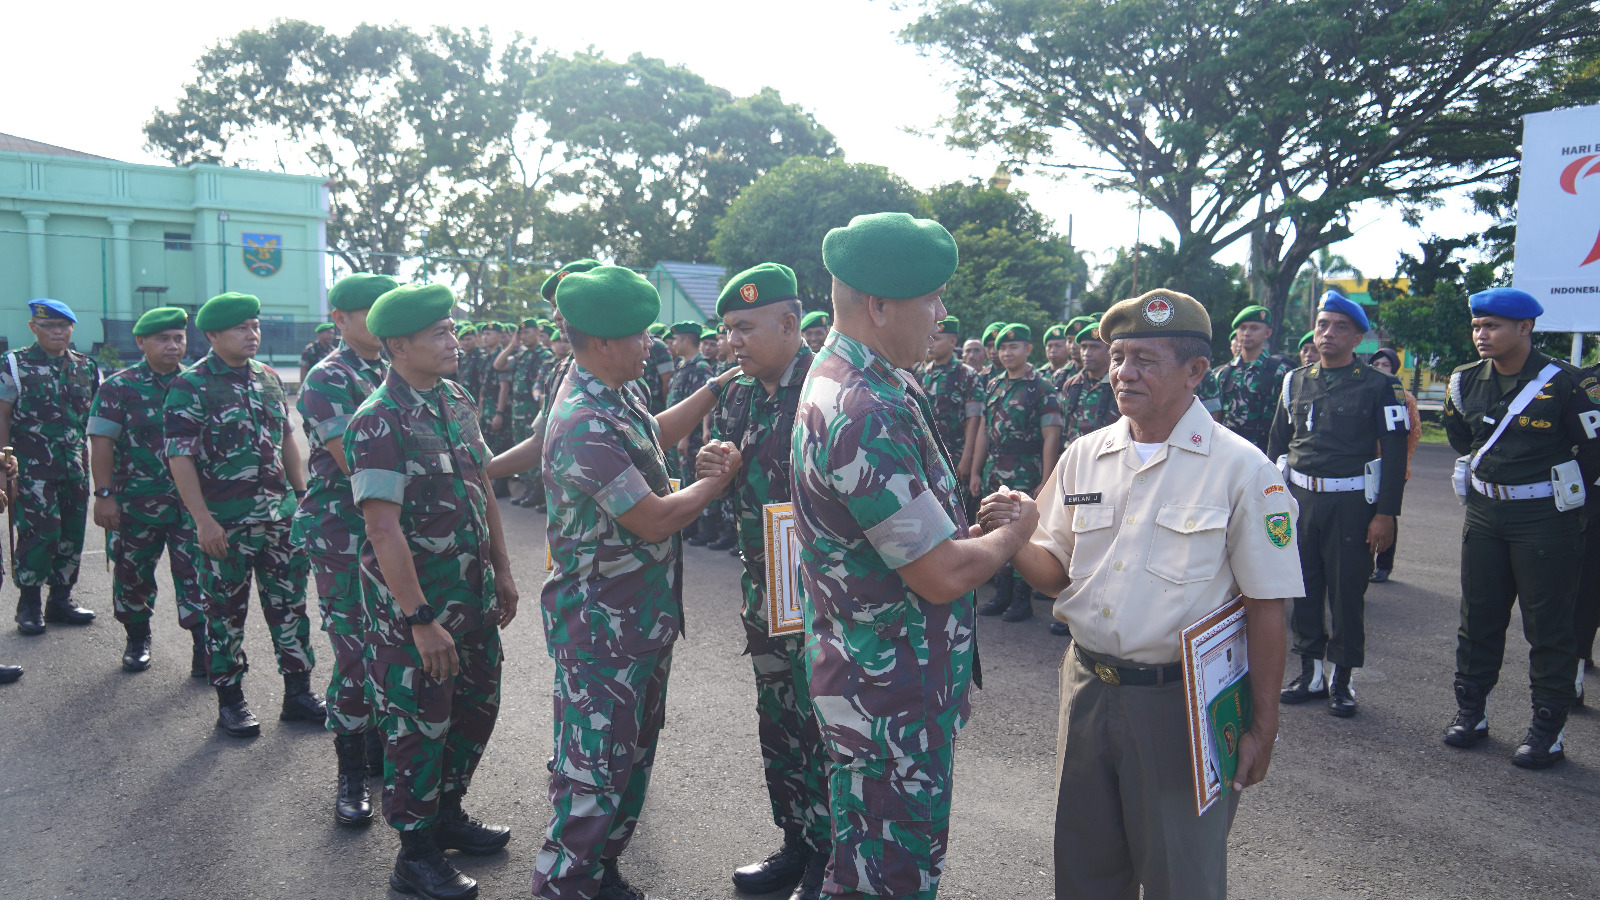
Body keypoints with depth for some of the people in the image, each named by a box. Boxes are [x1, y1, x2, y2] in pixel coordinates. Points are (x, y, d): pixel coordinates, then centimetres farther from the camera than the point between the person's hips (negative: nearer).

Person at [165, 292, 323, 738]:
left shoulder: (269, 378, 11)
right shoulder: (191, 385, -7)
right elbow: (180, 456, -11)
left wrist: (303, 495, 12)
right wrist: (203, 519, -17)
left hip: (280, 517, 5)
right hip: (225, 523, -5)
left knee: (289, 602, 9)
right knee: (226, 612, 6)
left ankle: (298, 691, 19)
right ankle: (230, 700, 19)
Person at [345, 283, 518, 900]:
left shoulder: (457, 400, 6)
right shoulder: (378, 421, -19)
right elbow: (382, 529, -23)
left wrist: (502, 572, 13)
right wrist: (421, 620, -24)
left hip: (472, 595, 8)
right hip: (412, 602, -8)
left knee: (476, 707, 19)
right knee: (418, 725, 5)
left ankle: (448, 813, 39)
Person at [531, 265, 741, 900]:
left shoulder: (615, 395, 4)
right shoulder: (584, 424, -26)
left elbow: (656, 433, 25)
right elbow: (656, 520, -24)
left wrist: (715, 389, 15)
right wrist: (722, 477, -11)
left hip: (645, 609, 10)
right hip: (602, 620, -10)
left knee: (633, 749, 21)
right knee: (595, 764, 1)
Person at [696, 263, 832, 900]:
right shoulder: (736, 398, 9)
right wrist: (712, 468, -4)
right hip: (762, 586, 8)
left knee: (820, 726, 2)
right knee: (777, 722, 18)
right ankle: (796, 845, 35)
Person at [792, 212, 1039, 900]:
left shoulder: (845, 379, 8)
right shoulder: (864, 413, -27)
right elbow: (944, 575, -25)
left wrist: (974, 529, 7)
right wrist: (1016, 532, -8)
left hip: (879, 680, 10)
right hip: (891, 695, -10)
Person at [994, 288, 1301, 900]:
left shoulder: (1241, 469, -10)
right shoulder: (1083, 457, 4)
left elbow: (1266, 608, -7)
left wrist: (1262, 727, -7)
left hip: (1183, 700, -4)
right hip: (1088, 686, 5)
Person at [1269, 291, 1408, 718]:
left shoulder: (1379, 386, -3)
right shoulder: (1295, 381, 9)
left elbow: (1395, 453, -5)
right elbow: (1278, 443, 14)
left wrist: (1385, 513, -10)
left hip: (1351, 503, -4)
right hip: (1300, 499, 4)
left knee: (1346, 593, 3)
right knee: (1303, 587, 9)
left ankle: (1341, 679, 17)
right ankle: (1311, 672, 22)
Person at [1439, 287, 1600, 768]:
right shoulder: (1465, 381, 2)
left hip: (1545, 517, -5)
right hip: (1484, 514, 5)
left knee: (1548, 625, 3)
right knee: (1478, 617, 11)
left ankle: (1549, 728, 13)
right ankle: (1471, 710, 23)